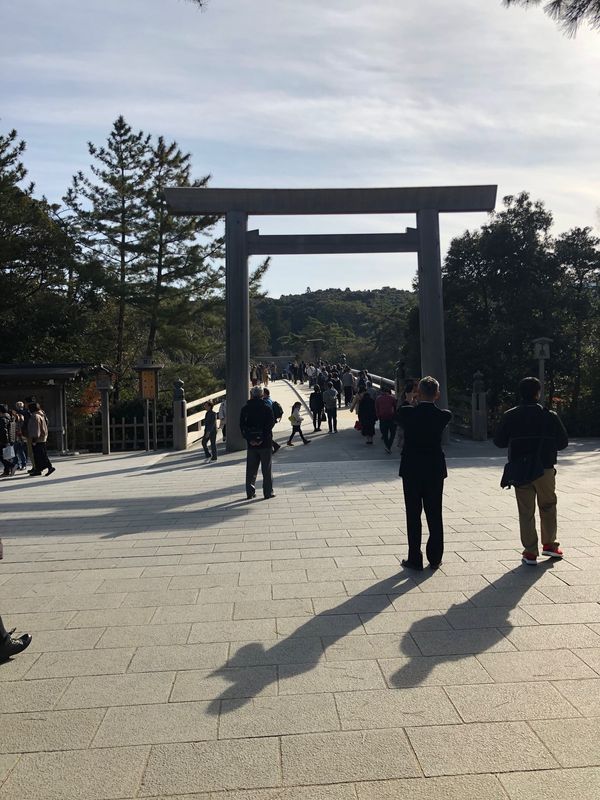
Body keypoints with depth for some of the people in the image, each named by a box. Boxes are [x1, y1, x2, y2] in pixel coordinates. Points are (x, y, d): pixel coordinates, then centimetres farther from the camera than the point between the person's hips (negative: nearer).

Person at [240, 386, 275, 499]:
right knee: (266, 469, 5)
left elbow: (242, 426, -3)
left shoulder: (245, 409, 2)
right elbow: (271, 424, -12)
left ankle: (250, 492, 13)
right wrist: (264, 438, -11)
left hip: (251, 444, 3)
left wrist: (249, 439, -6)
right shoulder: (266, 408, -5)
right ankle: (268, 492, 7)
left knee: (251, 469, 11)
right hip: (265, 443, -2)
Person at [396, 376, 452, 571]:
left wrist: (408, 401, 23)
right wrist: (433, 402, 17)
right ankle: (435, 558, 19)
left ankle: (415, 559, 10)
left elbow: (397, 417, 11)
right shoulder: (443, 415, -9)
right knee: (435, 515, 11)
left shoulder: (407, 412, -12)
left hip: (411, 472, -1)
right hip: (435, 471, 2)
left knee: (413, 516, 6)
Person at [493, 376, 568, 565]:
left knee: (526, 512, 7)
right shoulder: (550, 416, -6)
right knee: (548, 507, 21)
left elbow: (499, 442, 0)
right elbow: (563, 442, -1)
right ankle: (549, 544, 30)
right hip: (545, 470, 0)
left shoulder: (510, 416, -5)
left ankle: (530, 552, 8)